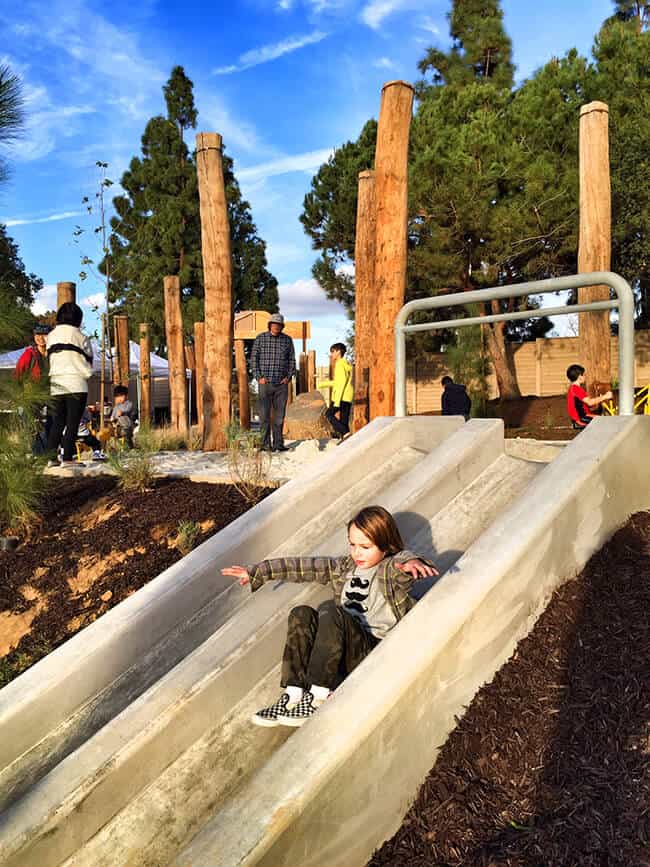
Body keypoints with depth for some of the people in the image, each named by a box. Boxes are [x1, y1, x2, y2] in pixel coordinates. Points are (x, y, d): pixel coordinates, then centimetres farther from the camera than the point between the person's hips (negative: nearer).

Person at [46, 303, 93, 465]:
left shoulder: (50, 336, 9)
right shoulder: (79, 337, -4)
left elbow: (48, 359, 12)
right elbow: (88, 362, 3)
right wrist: (86, 375, 19)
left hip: (55, 386, 5)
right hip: (76, 386, -5)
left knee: (57, 422, 11)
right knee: (72, 424, -2)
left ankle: (51, 456, 7)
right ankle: (67, 458, -4)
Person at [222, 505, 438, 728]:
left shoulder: (392, 568, -3)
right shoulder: (345, 566, 16)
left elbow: (404, 559, -28)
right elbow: (301, 566, 15)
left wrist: (412, 562, -53)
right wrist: (256, 572, 13)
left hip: (375, 650, -6)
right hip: (342, 651, 6)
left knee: (331, 611, -29)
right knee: (301, 614, -16)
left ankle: (319, 698, -29)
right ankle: (293, 695, -23)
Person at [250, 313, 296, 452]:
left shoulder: (287, 340, 8)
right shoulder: (260, 338, 3)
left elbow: (292, 359, 12)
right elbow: (254, 358, 2)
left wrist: (289, 376, 0)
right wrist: (258, 377, -7)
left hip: (282, 384, 2)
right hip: (265, 383, -2)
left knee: (279, 415, 6)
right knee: (264, 414, -3)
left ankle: (278, 443, 12)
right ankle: (266, 444, 3)